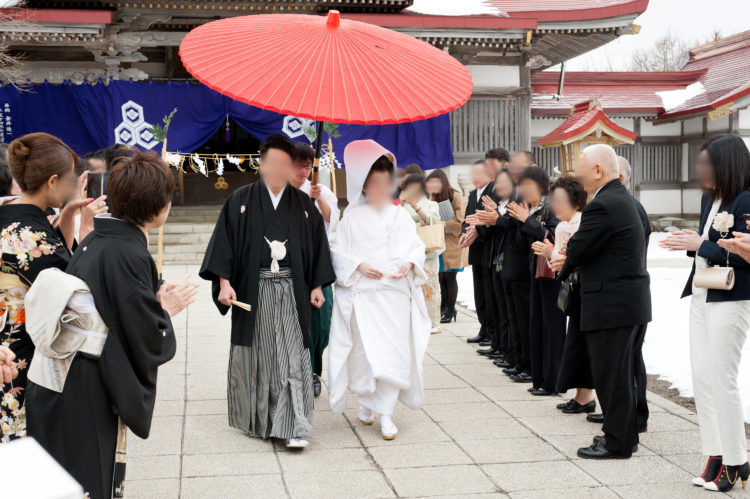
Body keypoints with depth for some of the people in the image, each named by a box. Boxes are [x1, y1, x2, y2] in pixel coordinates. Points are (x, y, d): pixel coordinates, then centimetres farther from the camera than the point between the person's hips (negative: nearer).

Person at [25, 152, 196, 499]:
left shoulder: (96, 240, 5)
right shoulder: (128, 255, -21)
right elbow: (148, 340, -19)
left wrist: (156, 297, 12)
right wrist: (166, 310, -2)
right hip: (83, 400, -8)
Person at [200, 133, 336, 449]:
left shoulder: (303, 204, 7)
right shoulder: (241, 201, 2)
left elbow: (317, 245, 10)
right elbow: (224, 241, -2)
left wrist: (317, 285, 5)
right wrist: (224, 282, -11)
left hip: (291, 291, 1)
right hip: (252, 291, 0)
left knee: (292, 356, -4)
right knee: (255, 355, 8)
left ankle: (293, 426, -2)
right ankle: (256, 420, 23)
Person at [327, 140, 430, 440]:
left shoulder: (401, 216, 11)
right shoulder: (353, 218, 4)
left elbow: (417, 247, 13)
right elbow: (338, 251, 4)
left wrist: (409, 263, -7)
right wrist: (359, 265, -11)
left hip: (397, 293, 2)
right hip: (363, 294, -2)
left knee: (393, 352, -3)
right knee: (366, 351, -3)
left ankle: (385, 414, 2)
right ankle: (366, 402, 20)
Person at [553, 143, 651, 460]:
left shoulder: (603, 206, -20)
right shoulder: (621, 197, 13)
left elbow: (577, 249, -17)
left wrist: (565, 267, 4)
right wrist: (572, 261, 5)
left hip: (612, 304, -10)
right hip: (630, 300, 10)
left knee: (610, 374, -1)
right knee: (620, 372, 18)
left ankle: (617, 443, 8)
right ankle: (624, 434, 28)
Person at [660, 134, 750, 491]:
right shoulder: (708, 199, 10)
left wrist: (700, 245, -19)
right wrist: (689, 243, -2)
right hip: (702, 297, 8)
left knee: (721, 379, -3)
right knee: (701, 377, 9)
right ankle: (716, 454, 18)